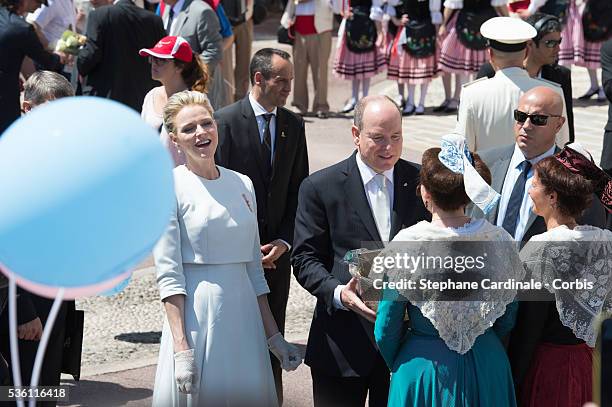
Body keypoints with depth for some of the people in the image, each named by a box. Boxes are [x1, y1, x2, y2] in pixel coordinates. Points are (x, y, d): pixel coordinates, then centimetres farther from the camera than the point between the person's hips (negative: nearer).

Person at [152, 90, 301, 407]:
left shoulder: (242, 184, 10)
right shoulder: (169, 187, -5)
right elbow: (168, 274, -11)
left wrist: (273, 335, 12)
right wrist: (181, 349, -17)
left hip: (245, 313, 5)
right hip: (196, 314, -5)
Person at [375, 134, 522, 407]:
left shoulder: (407, 246, -18)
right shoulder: (499, 241, -9)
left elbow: (385, 332, -9)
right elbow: (508, 321, 3)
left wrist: (397, 364, 11)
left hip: (424, 371, -2)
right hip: (487, 366, 3)